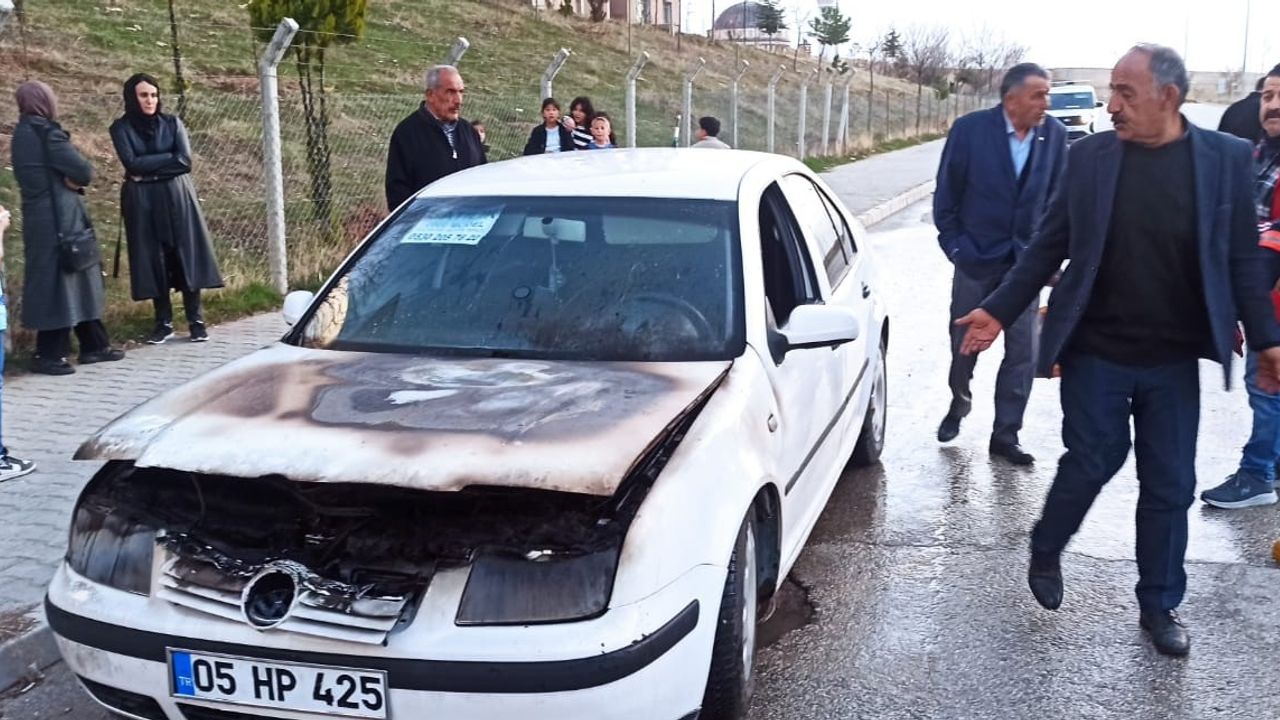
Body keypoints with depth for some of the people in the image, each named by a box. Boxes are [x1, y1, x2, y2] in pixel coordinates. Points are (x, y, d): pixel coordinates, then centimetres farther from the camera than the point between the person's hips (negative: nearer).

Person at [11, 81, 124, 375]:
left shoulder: (22, 134, 12)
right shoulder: (46, 133, -16)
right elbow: (84, 171, -17)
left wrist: (68, 179, -1)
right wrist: (73, 179, 2)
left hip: (40, 216, 9)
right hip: (58, 218, -9)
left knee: (78, 279, 14)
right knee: (57, 279, -2)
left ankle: (93, 345, 20)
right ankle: (49, 354, 3)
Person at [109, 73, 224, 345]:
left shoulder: (172, 123, 5)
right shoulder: (121, 128, 2)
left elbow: (185, 161, -7)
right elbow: (132, 164, -12)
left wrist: (148, 168, -9)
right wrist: (168, 158, -10)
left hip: (176, 198, 0)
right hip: (142, 202, 0)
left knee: (185, 256, -2)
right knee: (152, 260, 1)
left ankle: (196, 320, 2)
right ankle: (163, 322, 9)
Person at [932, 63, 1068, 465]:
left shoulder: (1055, 134, -4)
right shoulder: (970, 130, -10)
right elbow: (946, 194, -3)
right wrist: (954, 246, -3)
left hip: (1025, 260, 1)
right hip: (977, 257, -1)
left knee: (1023, 351, 0)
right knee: (964, 343, 13)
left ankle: (1005, 435, 11)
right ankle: (959, 405, 40)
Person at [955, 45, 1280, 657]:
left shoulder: (1225, 158, -3)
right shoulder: (1090, 156, -3)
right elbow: (1049, 245, 1)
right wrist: (999, 310, -3)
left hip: (1173, 360, 1)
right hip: (1095, 353, -1)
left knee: (1169, 486, 8)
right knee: (1091, 464, 6)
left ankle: (1160, 605, 25)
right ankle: (1045, 554, 33)